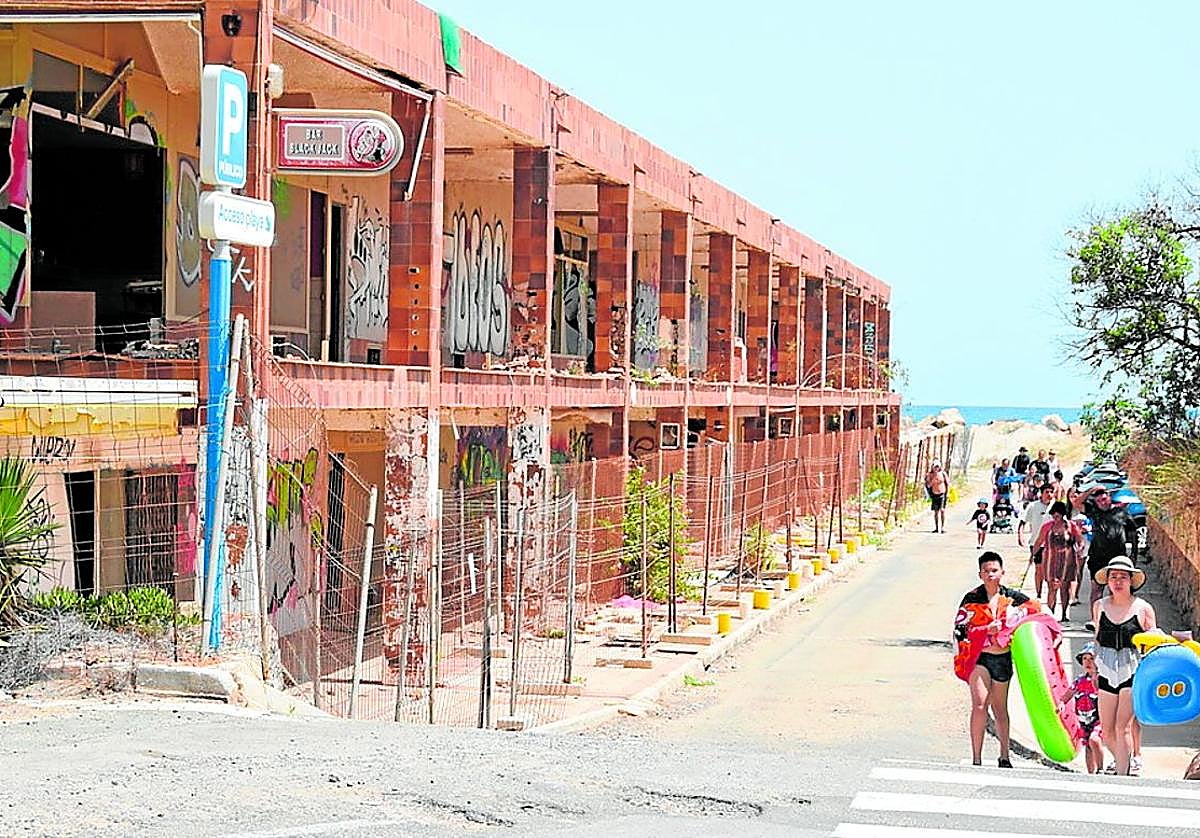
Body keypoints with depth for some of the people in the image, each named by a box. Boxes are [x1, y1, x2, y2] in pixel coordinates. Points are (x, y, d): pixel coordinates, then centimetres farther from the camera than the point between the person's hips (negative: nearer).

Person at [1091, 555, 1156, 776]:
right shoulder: (1099, 606, 8)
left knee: (1123, 726, -12)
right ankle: (1122, 766, 27)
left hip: (1133, 672, -4)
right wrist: (1094, 668, 19)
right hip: (1107, 672, 4)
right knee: (1107, 731, 5)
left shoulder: (1143, 609, -2)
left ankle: (1122, 775, -8)